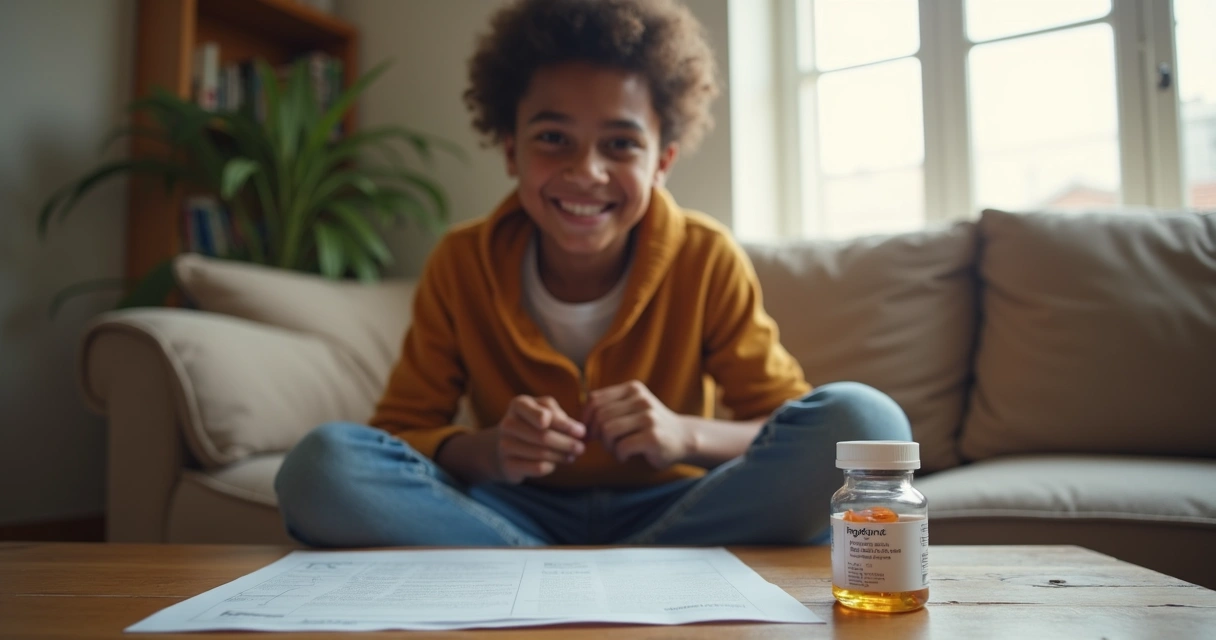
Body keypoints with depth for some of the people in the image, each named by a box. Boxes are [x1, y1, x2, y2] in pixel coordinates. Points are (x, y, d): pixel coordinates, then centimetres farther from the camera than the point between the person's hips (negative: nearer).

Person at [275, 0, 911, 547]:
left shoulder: (707, 261, -9)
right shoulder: (459, 266, -7)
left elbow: (786, 420, -5)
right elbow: (400, 429, -3)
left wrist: (687, 435, -27)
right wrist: (485, 451, -25)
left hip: (669, 507, 0)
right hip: (518, 513, 1)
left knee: (863, 418, -25)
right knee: (320, 463, -25)